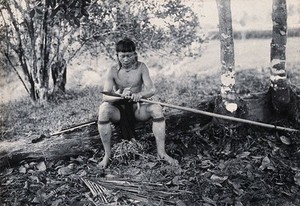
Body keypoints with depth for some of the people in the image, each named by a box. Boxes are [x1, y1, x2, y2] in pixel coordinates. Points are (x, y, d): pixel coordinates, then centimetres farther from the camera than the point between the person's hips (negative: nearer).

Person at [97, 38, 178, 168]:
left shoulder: (141, 67, -4)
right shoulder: (113, 71, -8)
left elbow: (152, 90, -13)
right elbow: (105, 97, -17)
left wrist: (140, 95, -37)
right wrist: (121, 95, -38)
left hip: (137, 109, 1)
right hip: (119, 111, -1)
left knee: (157, 108, -27)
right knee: (104, 109, -32)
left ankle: (161, 152, -20)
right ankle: (107, 154, -22)